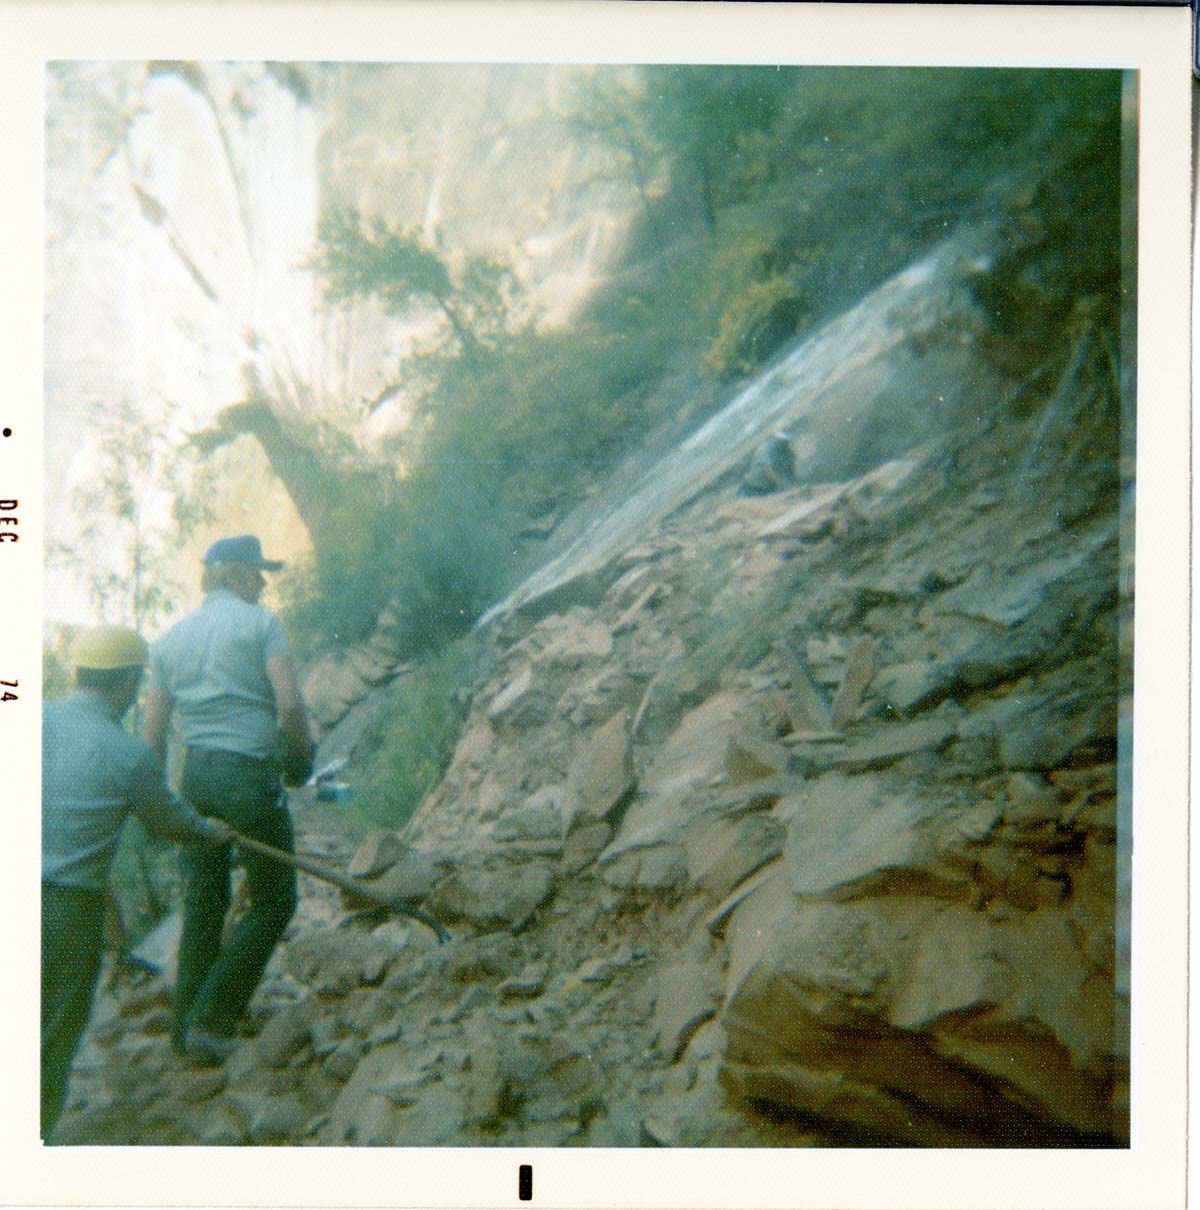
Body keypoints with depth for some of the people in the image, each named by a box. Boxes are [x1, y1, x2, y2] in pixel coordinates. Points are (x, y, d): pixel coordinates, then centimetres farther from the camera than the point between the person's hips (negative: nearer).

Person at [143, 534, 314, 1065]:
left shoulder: (170, 639, 13)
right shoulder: (260, 622, -4)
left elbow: (153, 732, 10)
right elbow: (289, 703, -14)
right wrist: (302, 755, 2)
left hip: (195, 776, 6)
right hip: (250, 773, -6)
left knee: (202, 902, 17)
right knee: (273, 901, 6)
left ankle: (186, 1027, 22)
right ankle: (211, 1022, 0)